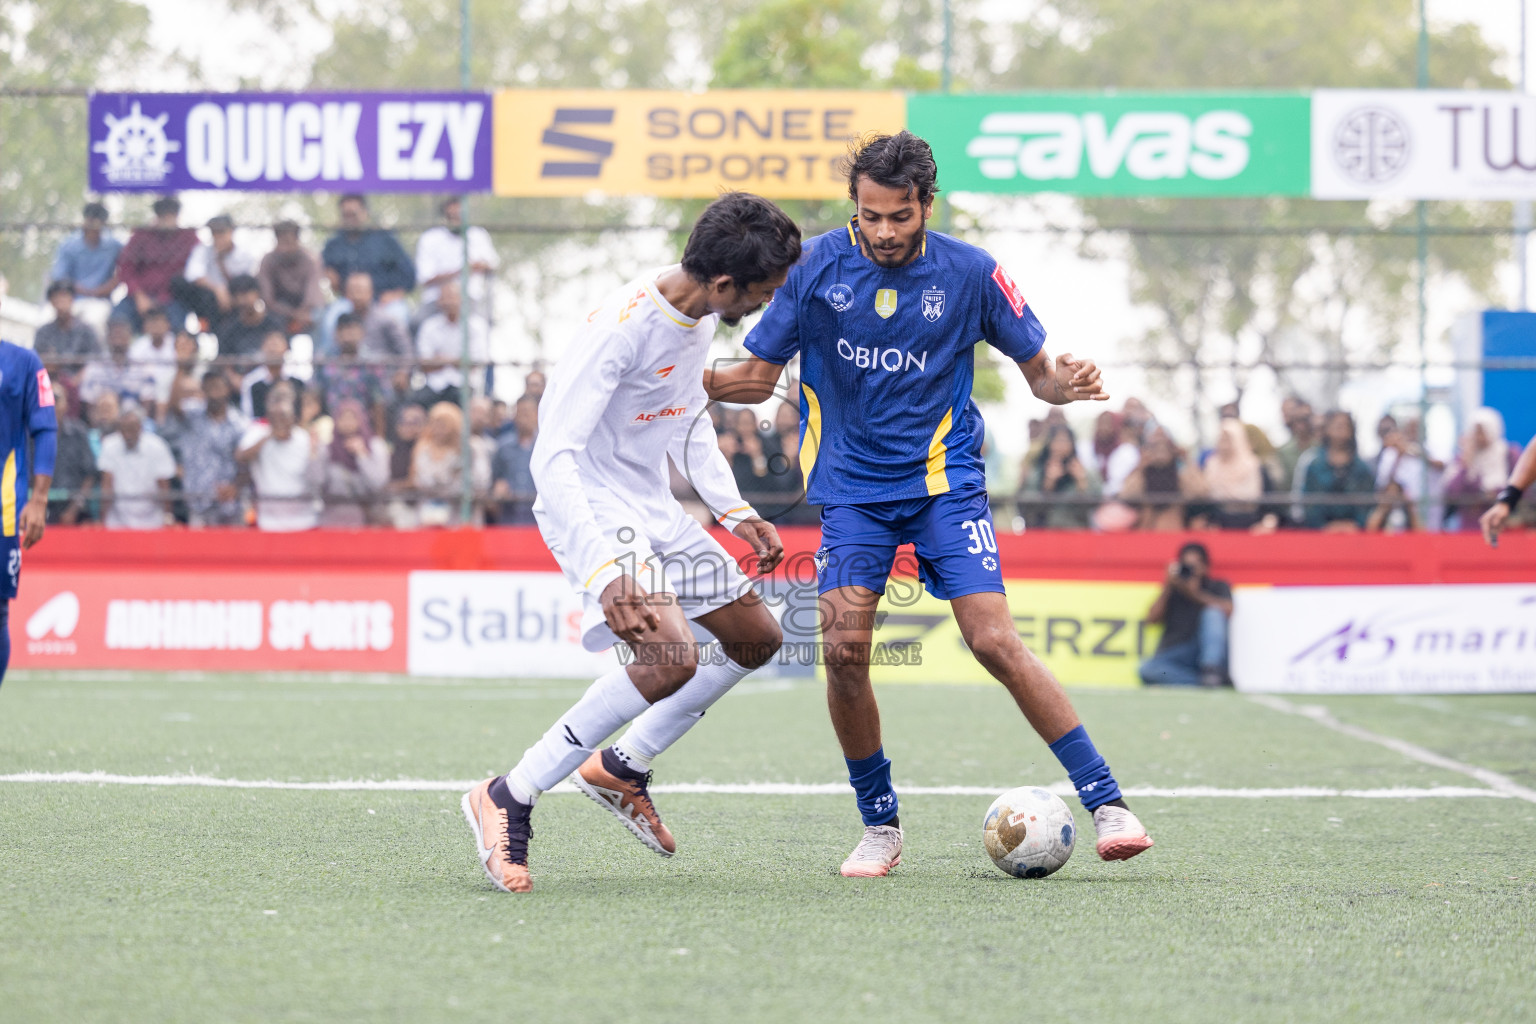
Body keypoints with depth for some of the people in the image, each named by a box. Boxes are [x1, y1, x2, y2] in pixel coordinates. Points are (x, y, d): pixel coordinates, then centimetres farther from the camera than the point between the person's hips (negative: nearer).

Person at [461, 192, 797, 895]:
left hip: (653, 510, 10)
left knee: (757, 639, 14)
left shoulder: (700, 316, 1)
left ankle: (622, 769, 25)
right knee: (671, 657, -27)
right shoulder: (623, 326, -27)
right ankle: (508, 800, -17)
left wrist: (735, 512, 11)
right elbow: (553, 456, -31)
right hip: (592, 512, -10)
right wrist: (604, 570, -40)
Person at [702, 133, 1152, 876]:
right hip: (851, 490, 1)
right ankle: (880, 825, 6)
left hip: (945, 480, -1)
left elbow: (1037, 370, 3)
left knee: (996, 643, -14)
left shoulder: (970, 273, -5)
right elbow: (759, 375, 4)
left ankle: (1106, 803, -8)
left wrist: (1067, 383, -20)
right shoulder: (817, 268, -3)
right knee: (843, 651, -13)